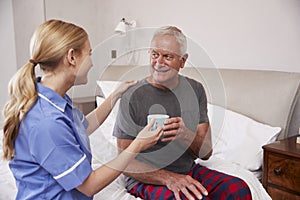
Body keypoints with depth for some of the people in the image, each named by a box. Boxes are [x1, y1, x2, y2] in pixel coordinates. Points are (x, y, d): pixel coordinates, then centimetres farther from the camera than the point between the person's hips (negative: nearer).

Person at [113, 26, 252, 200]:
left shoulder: (195, 90, 1)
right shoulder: (133, 97, -13)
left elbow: (206, 152, -2)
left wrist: (186, 135, -24)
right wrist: (169, 178, -26)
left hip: (189, 171, 5)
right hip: (147, 179, -5)